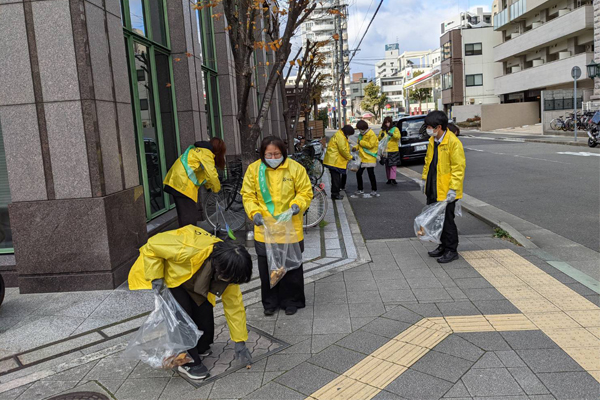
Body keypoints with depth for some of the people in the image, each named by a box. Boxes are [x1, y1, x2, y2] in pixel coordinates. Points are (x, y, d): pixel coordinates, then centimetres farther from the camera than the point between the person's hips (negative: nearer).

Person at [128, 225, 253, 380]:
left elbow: (234, 304, -13)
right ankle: (188, 362, 2)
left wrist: (239, 341, -9)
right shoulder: (189, 250, -43)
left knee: (204, 315, -2)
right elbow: (152, 247, -28)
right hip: (162, 276, -5)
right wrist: (155, 278, -31)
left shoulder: (227, 267, -22)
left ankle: (200, 349, 28)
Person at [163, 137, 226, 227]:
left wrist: (208, 186, 24)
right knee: (189, 219, -9)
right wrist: (216, 189, 3)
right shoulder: (206, 153, -8)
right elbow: (212, 174, -12)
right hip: (183, 185, -10)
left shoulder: (198, 150, 23)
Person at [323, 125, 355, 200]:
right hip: (334, 161, -11)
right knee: (336, 178, -5)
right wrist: (350, 157, -8)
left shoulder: (341, 135, 18)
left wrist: (349, 156, 13)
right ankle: (335, 194, 0)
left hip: (333, 160, 11)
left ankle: (335, 193, 24)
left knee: (336, 177, 16)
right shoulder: (340, 137, -16)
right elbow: (343, 150, -19)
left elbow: (344, 148, 22)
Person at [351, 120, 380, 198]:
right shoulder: (361, 135, 12)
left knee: (371, 175, 0)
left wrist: (361, 142, -17)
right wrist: (356, 147, 1)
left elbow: (370, 145, -22)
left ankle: (374, 191, 11)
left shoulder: (372, 135, -13)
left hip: (369, 159, -8)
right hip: (362, 158, 8)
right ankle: (360, 191, 19)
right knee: (358, 173, 8)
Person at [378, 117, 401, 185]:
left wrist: (392, 134, -32)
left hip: (393, 150, -4)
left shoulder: (395, 129, 2)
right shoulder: (383, 130, 12)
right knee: (387, 166, 7)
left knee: (393, 165, -10)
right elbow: (379, 139, 10)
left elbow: (398, 136, -13)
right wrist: (381, 136, -13)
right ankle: (389, 179, 14)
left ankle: (393, 179, -16)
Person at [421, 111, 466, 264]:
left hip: (446, 191, -8)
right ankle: (443, 245, 32)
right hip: (432, 188, 8)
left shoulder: (453, 142, -18)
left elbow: (459, 167, -19)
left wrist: (453, 189, -21)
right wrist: (424, 178, 17)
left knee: (447, 220, 2)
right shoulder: (432, 140, 7)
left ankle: (451, 250, 16)